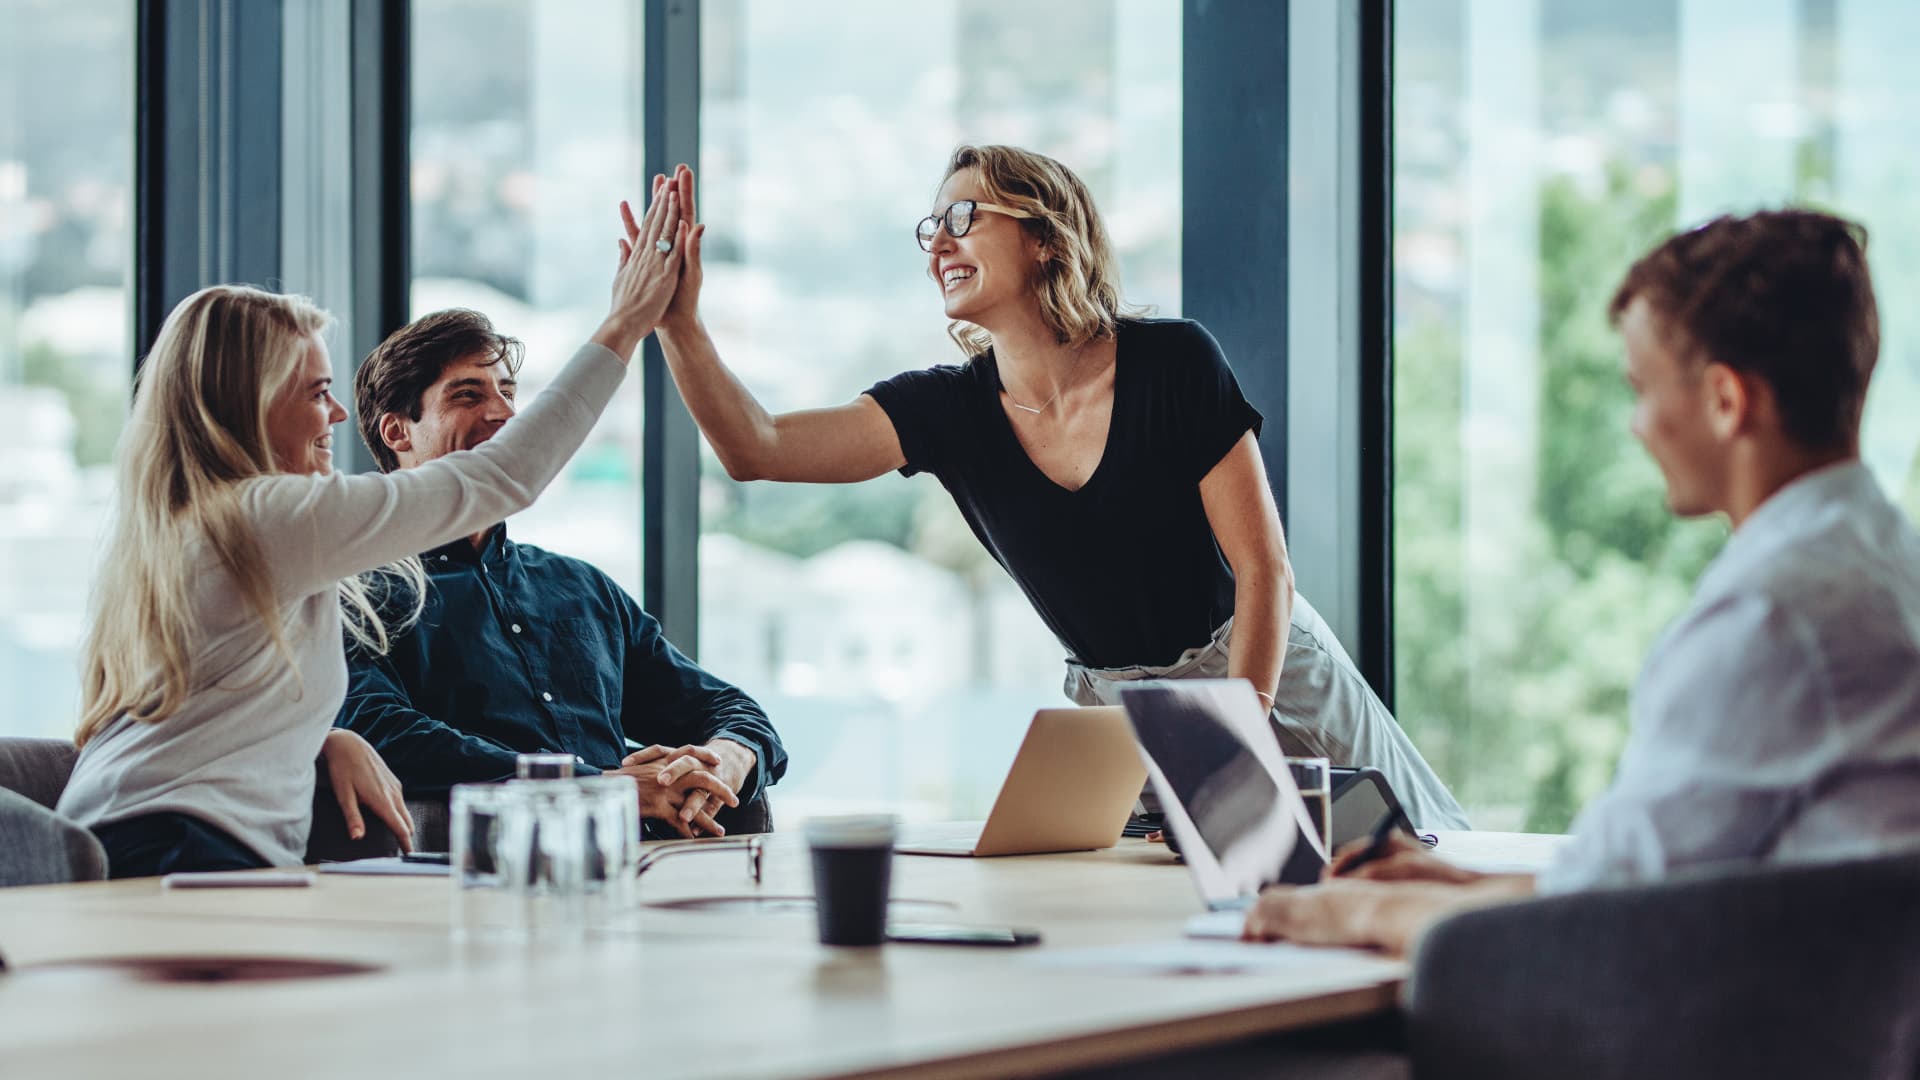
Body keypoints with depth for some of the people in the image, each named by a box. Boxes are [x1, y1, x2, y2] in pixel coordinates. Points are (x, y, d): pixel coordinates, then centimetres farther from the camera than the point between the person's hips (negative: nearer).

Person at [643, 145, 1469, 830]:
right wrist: (679, 323, -31)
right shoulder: (950, 409, -6)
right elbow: (757, 449, -17)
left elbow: (1263, 568, -15)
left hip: (1268, 679, -3)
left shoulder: (1172, 362, -16)